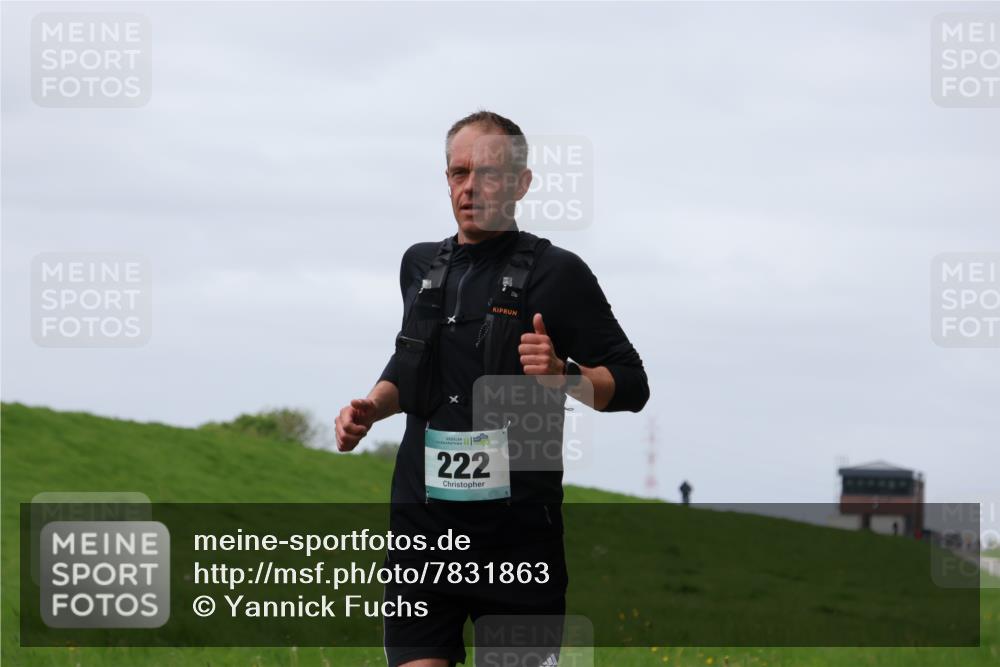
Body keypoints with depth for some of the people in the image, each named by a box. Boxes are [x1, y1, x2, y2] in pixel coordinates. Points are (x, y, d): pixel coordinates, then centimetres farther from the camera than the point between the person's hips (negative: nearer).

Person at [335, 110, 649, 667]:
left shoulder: (557, 272, -4)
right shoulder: (422, 265, 13)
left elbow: (630, 385, -4)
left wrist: (563, 375, -22)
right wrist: (371, 407, 10)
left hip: (517, 531, -4)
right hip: (423, 521, 4)